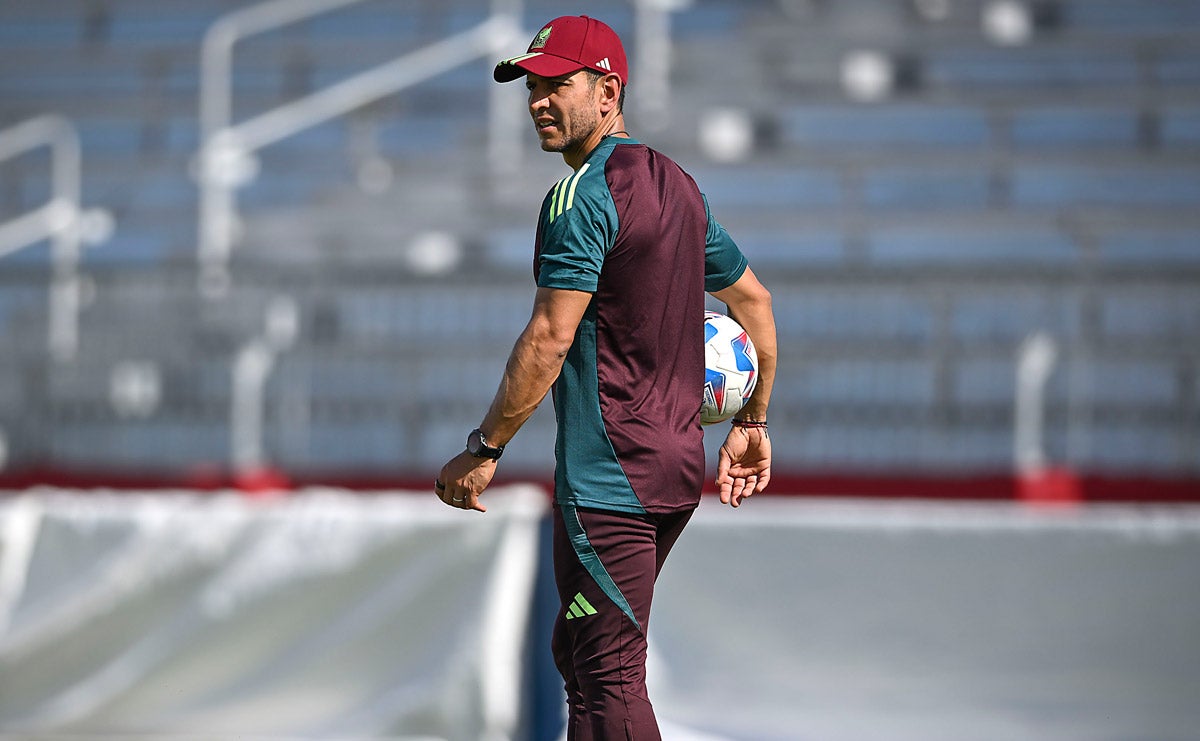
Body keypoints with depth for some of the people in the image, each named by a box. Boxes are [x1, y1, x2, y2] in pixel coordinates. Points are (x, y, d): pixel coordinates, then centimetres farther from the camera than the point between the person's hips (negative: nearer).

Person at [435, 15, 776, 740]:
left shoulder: (583, 197, -14)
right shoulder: (676, 185, 14)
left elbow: (549, 339, -19)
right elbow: (754, 299, 23)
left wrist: (484, 450, -13)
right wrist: (752, 423, 29)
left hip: (607, 481, -10)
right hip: (678, 471, 10)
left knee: (609, 680, -9)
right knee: (578, 653, 19)